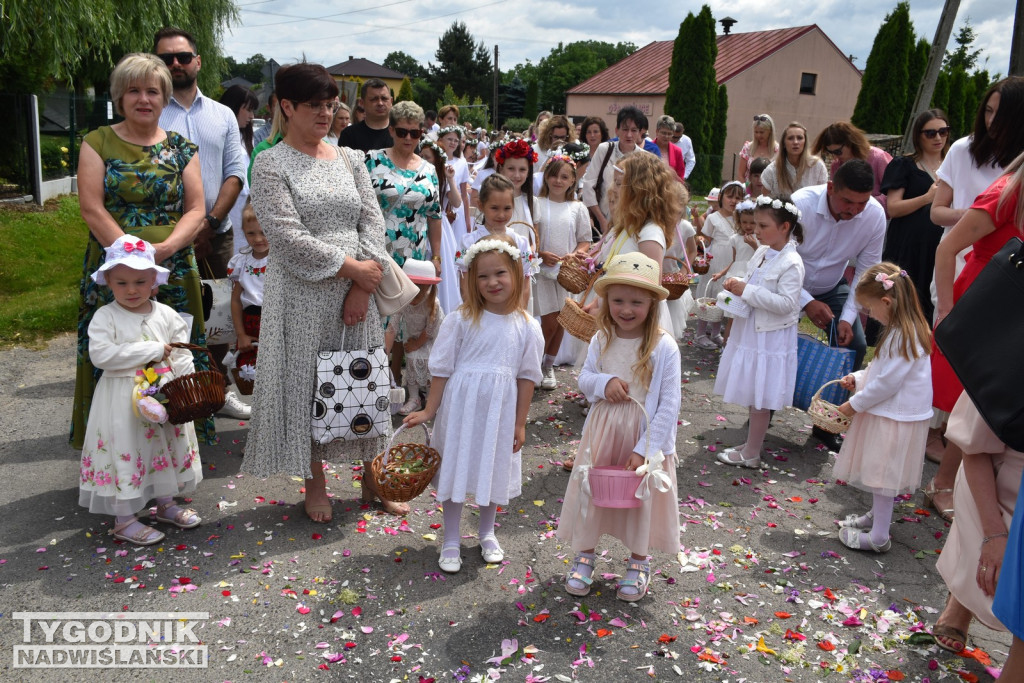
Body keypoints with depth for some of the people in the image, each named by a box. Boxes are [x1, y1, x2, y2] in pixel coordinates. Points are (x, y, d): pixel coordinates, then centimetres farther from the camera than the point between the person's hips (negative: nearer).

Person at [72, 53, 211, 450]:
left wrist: (163, 248, -15)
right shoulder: (98, 143, 5)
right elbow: (91, 208, -4)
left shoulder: (181, 148, 9)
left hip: (173, 272, 1)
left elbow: (196, 209, 2)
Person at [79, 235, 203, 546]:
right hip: (124, 400, -5)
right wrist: (154, 350, -22)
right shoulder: (105, 317, -11)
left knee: (169, 448, 16)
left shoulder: (166, 315, 1)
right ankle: (124, 519, 17)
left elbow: (182, 354, 4)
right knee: (125, 454, 2)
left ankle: (166, 504, 36)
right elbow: (101, 354, -24)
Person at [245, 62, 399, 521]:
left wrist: (362, 288, -9)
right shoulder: (270, 165, -4)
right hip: (303, 294, -4)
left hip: (357, 289, 4)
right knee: (306, 380, 5)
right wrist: (351, 267, -15)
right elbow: (288, 236, -14)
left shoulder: (349, 159, 10)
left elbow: (373, 220, 3)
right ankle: (315, 483, 23)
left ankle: (371, 475, 26)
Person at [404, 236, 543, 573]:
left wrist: (519, 423, 2)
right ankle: (451, 542, 25)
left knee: (493, 471, 16)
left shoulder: (527, 327, -4)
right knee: (456, 469, 7)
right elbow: (442, 369, -4)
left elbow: (526, 377, 1)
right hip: (460, 406, -2)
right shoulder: (461, 320, -9)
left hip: (500, 412, 2)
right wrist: (429, 411, -3)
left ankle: (487, 534, 39)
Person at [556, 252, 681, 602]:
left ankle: (638, 563, 36)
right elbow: (584, 379, 5)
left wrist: (644, 450, -17)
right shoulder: (602, 340, -6)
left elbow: (669, 405, -15)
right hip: (603, 431, 3)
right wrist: (603, 382, -19)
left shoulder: (664, 347, -17)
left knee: (641, 496, 14)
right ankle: (584, 554, 36)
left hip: (644, 437, -3)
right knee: (591, 491, 14)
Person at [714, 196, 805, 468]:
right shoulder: (761, 253, 7)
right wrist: (737, 285, -1)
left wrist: (747, 291, -24)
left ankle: (751, 454, 12)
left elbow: (786, 303, -25)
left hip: (770, 340, -8)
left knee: (760, 398, 2)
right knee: (751, 394, 16)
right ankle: (751, 443, 29)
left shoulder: (791, 263, -18)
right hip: (749, 333, 8)